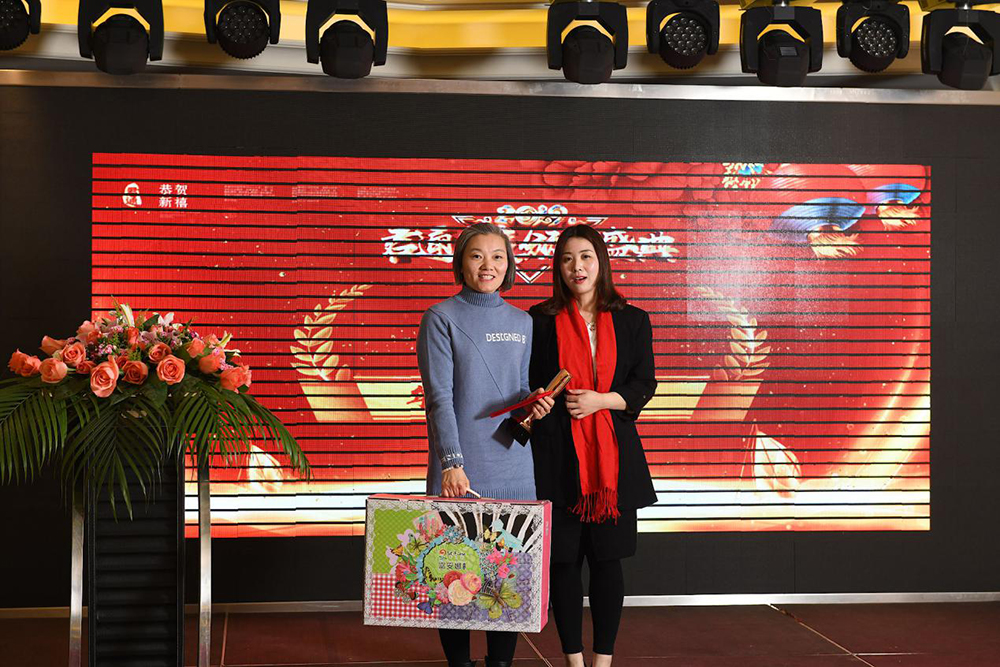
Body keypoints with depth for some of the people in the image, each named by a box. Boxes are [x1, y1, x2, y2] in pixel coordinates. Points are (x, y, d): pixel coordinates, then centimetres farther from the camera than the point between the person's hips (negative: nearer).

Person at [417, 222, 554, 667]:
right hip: (458, 468, -3)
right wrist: (452, 462, -18)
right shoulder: (441, 318, 0)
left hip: (511, 465, 4)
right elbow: (439, 396, -8)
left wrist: (533, 406, -6)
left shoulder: (521, 322, 13)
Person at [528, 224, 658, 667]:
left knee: (608, 560, 2)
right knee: (563, 560, 2)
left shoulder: (632, 321, 7)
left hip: (612, 454, 1)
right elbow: (528, 386, 9)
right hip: (557, 455, 0)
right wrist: (536, 407, -8)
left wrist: (599, 400, -11)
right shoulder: (541, 320, 5)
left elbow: (643, 386, 4)